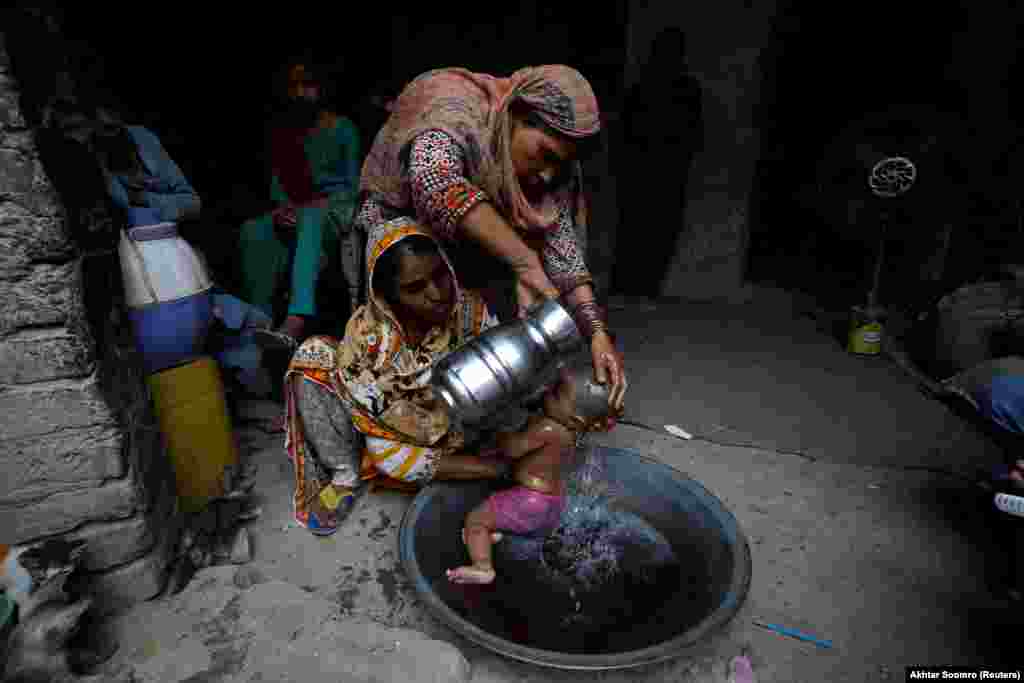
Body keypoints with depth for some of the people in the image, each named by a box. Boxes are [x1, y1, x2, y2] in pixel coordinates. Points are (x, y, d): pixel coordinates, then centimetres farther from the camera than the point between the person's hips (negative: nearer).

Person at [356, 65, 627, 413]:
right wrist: (525, 263, -52)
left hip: (474, 258, 5)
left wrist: (597, 332, -27)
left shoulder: (551, 169, -11)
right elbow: (435, 182, -48)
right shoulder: (455, 110, -28)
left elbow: (562, 247, -14)